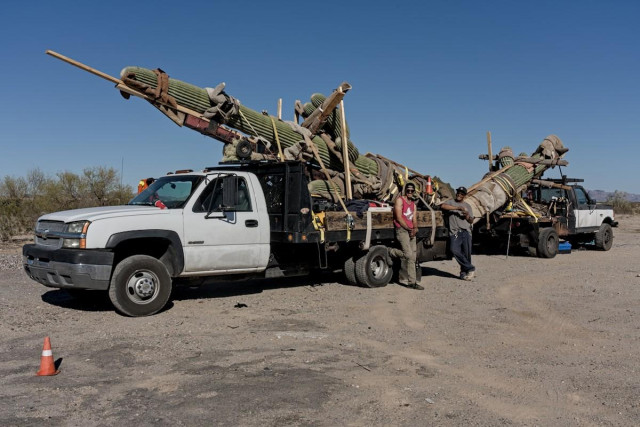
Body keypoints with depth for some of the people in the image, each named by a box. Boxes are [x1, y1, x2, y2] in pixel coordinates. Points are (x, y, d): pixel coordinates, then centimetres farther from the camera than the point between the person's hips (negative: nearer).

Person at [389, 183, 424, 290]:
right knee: (408, 254, -21)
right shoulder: (400, 200, -2)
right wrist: (409, 229, -10)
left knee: (412, 258, 4)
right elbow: (399, 218, -9)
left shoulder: (413, 204, 22)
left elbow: (414, 219, 15)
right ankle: (391, 252, 4)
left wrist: (415, 228, -6)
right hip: (402, 230, -7)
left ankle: (411, 282, 8)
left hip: (411, 231, 8)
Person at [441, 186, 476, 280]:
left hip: (466, 232, 2)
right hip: (454, 232, -2)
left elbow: (471, 221, 18)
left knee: (466, 253, -3)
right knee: (455, 250, -19)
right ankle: (470, 269, -9)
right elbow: (442, 206, -10)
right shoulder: (451, 202, 13)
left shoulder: (467, 206, 21)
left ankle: (464, 272, 12)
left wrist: (467, 215, -5)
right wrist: (457, 208, -13)